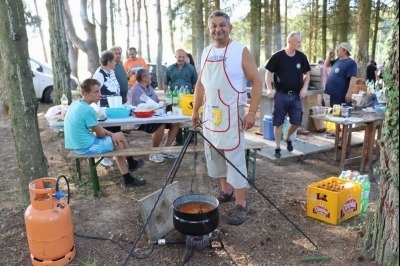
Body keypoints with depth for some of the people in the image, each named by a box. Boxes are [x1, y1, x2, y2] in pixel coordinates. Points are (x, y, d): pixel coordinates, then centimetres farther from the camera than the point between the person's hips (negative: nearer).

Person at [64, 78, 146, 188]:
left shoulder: (75, 104, 6)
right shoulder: (88, 110, -23)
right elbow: (101, 134, -13)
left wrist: (111, 134, 1)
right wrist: (112, 134, 8)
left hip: (78, 144, 9)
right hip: (87, 147, -9)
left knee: (118, 141, 16)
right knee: (120, 138, 7)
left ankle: (128, 179, 20)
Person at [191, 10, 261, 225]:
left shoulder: (241, 51, -8)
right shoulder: (206, 53, 10)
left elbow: (256, 81, -10)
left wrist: (252, 112, -18)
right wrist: (195, 110, 14)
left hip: (231, 113, -6)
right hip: (209, 113, 6)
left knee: (235, 157, -4)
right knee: (214, 155, 14)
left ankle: (241, 204, 6)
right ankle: (226, 191, 31)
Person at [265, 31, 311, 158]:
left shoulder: (302, 57, 4)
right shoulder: (278, 56, -7)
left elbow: (307, 73, 12)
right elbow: (268, 72, -3)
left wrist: (305, 88, -3)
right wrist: (269, 89, -15)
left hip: (296, 95, 3)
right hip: (281, 94, -3)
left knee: (296, 122, 5)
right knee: (278, 122, 1)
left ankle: (287, 138, 35)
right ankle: (278, 148, 13)